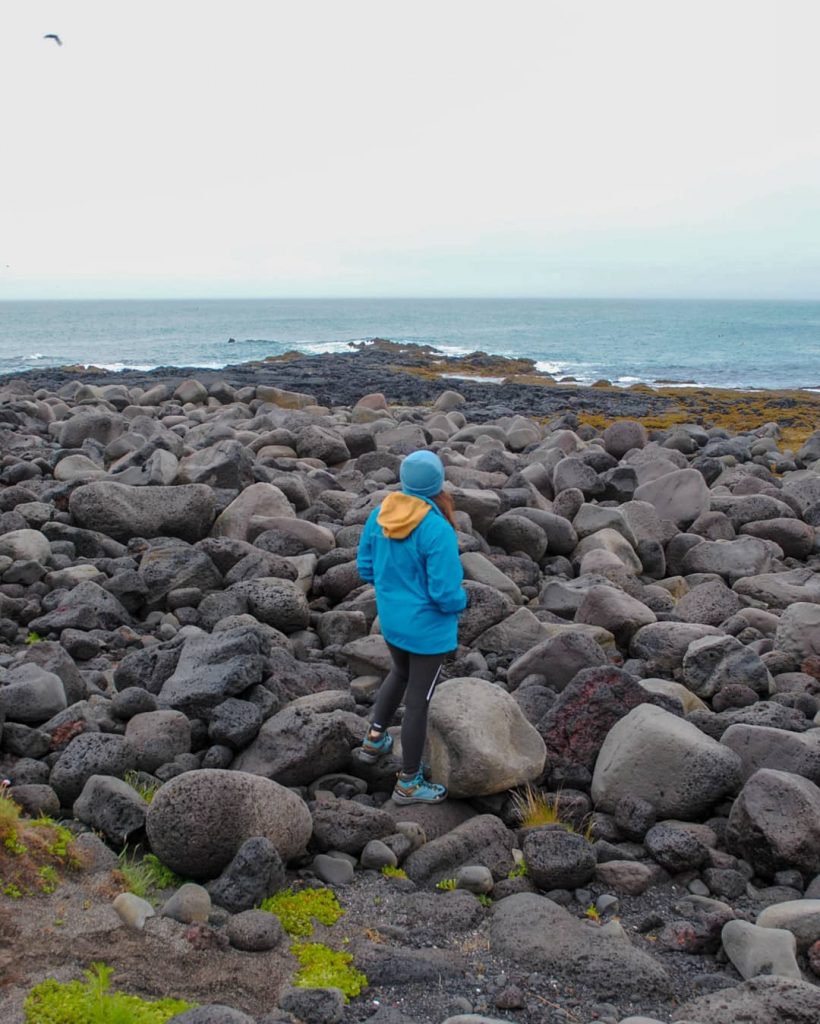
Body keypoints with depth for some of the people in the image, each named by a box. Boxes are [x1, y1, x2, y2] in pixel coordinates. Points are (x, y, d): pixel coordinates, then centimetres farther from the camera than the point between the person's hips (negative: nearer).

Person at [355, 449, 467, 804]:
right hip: (428, 627, -6)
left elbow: (366, 568, 2)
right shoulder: (437, 530, -28)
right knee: (418, 700, 9)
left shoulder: (380, 514, -9)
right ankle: (408, 783, 24)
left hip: (391, 618, 6)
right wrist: (461, 600, -3)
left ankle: (374, 739, 40)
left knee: (401, 673, 34)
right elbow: (446, 594, -25)